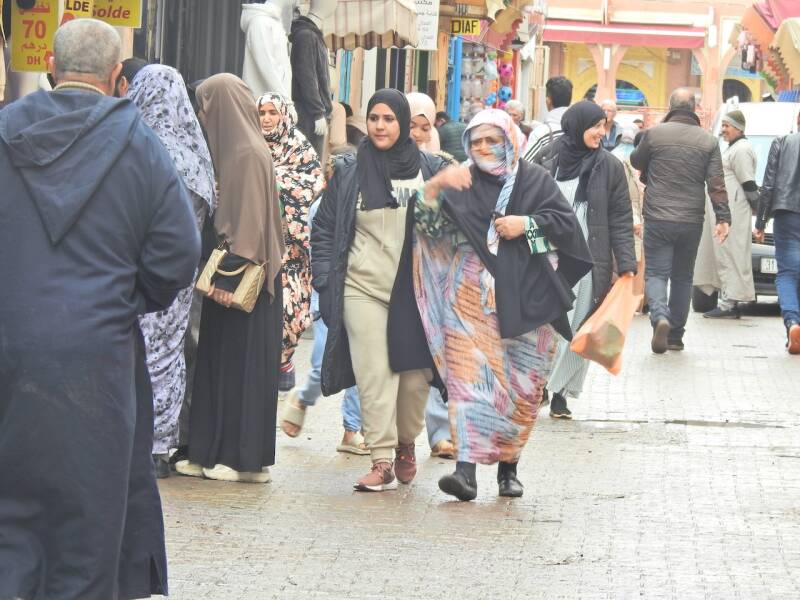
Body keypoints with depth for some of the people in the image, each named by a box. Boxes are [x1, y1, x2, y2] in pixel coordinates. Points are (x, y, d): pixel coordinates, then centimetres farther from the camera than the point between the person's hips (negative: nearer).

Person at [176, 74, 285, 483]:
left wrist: (229, 276, -21)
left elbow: (248, 222, -19)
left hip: (242, 279, -9)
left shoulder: (248, 154, -14)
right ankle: (214, 452, 12)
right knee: (218, 363, 9)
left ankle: (246, 459, 2)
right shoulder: (233, 150, 13)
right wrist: (221, 273, 12)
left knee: (242, 363, -3)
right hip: (230, 275, 9)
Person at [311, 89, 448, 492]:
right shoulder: (348, 172, 5)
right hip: (363, 289, -1)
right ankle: (382, 460, -7)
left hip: (416, 289, 1)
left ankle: (406, 443, 27)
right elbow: (324, 228, 9)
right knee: (374, 374, -8)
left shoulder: (430, 170, 6)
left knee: (415, 374, 2)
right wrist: (325, 282, 1)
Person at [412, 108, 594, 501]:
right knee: (470, 378, -12)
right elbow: (428, 225, -2)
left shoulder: (534, 181, 8)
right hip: (472, 298, 0)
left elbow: (566, 222, 4)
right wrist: (434, 187, -18)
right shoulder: (460, 185, 10)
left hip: (525, 299, 0)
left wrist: (526, 224, -9)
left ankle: (508, 467, 17)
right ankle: (466, 468, -20)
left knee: (522, 383, 4)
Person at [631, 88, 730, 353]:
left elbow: (636, 162, 13)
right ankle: (676, 336, 18)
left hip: (658, 219, -2)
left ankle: (660, 316, -26)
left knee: (656, 273, 2)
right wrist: (723, 218, -8)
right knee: (682, 277, 15)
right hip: (692, 222, 2)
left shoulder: (654, 134, -4)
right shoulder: (708, 141, 0)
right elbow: (716, 184, -7)